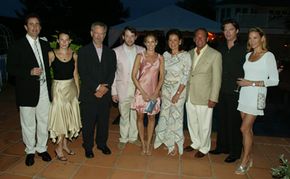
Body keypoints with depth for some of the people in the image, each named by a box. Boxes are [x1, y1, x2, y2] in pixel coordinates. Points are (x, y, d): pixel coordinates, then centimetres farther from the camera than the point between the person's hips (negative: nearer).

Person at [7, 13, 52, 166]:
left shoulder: (45, 45, 11)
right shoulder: (17, 46, -3)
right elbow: (11, 68, -6)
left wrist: (49, 85, 8)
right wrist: (30, 72, -19)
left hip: (44, 90, 4)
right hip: (27, 91, -4)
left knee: (43, 122, 12)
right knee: (28, 124, 8)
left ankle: (42, 148, 30)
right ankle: (30, 151, 27)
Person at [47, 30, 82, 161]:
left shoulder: (74, 55, 3)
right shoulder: (51, 54, -6)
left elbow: (75, 74, 7)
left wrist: (78, 91, 6)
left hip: (71, 88, 4)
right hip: (58, 88, -4)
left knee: (69, 117, 11)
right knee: (60, 117, 1)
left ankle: (64, 144, 29)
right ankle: (59, 148, 17)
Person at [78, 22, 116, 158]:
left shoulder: (110, 52, 12)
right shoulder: (83, 51, 2)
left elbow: (112, 73, 5)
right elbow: (83, 73, -7)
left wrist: (105, 87, -10)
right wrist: (97, 87, -14)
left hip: (105, 93, 3)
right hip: (88, 94, -2)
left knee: (104, 121, 11)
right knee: (88, 122, 6)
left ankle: (102, 144, 29)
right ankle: (88, 147, 23)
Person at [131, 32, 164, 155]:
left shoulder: (160, 58, 3)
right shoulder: (140, 56, -2)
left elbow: (161, 77, 3)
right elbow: (134, 76, -6)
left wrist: (155, 93, -8)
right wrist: (143, 93, -12)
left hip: (154, 92, 2)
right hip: (141, 91, -1)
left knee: (151, 117, 8)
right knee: (140, 117, 5)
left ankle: (148, 144, 22)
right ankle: (143, 144, 21)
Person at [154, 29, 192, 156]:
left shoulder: (185, 55, -11)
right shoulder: (165, 54, 4)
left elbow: (185, 76, -13)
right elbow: (162, 73, 10)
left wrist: (177, 94, -16)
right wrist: (159, 89, 6)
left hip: (179, 89, -5)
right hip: (165, 89, 5)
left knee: (176, 115, 4)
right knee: (165, 114, 11)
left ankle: (176, 144, 24)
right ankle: (167, 140, 33)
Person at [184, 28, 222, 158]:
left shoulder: (215, 55, -8)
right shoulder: (190, 53, 9)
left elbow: (217, 78, -9)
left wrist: (213, 98, -11)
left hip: (204, 97, -5)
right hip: (189, 95, 5)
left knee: (204, 125, 7)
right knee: (192, 122, 17)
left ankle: (204, 148, 28)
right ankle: (195, 143, 38)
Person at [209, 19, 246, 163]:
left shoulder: (244, 48, -4)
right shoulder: (220, 48, 9)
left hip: (236, 92, -5)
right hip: (221, 90, 5)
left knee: (234, 122, 3)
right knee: (221, 120, 14)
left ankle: (235, 152, 18)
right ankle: (222, 146, 30)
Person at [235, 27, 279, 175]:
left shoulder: (268, 56, -6)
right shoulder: (248, 55, 11)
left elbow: (274, 80, -10)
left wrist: (251, 83, -15)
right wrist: (242, 82, 4)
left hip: (256, 96, -6)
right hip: (244, 94, 6)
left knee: (245, 128, -9)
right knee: (248, 128, 11)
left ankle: (244, 163, 5)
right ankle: (249, 158, 24)